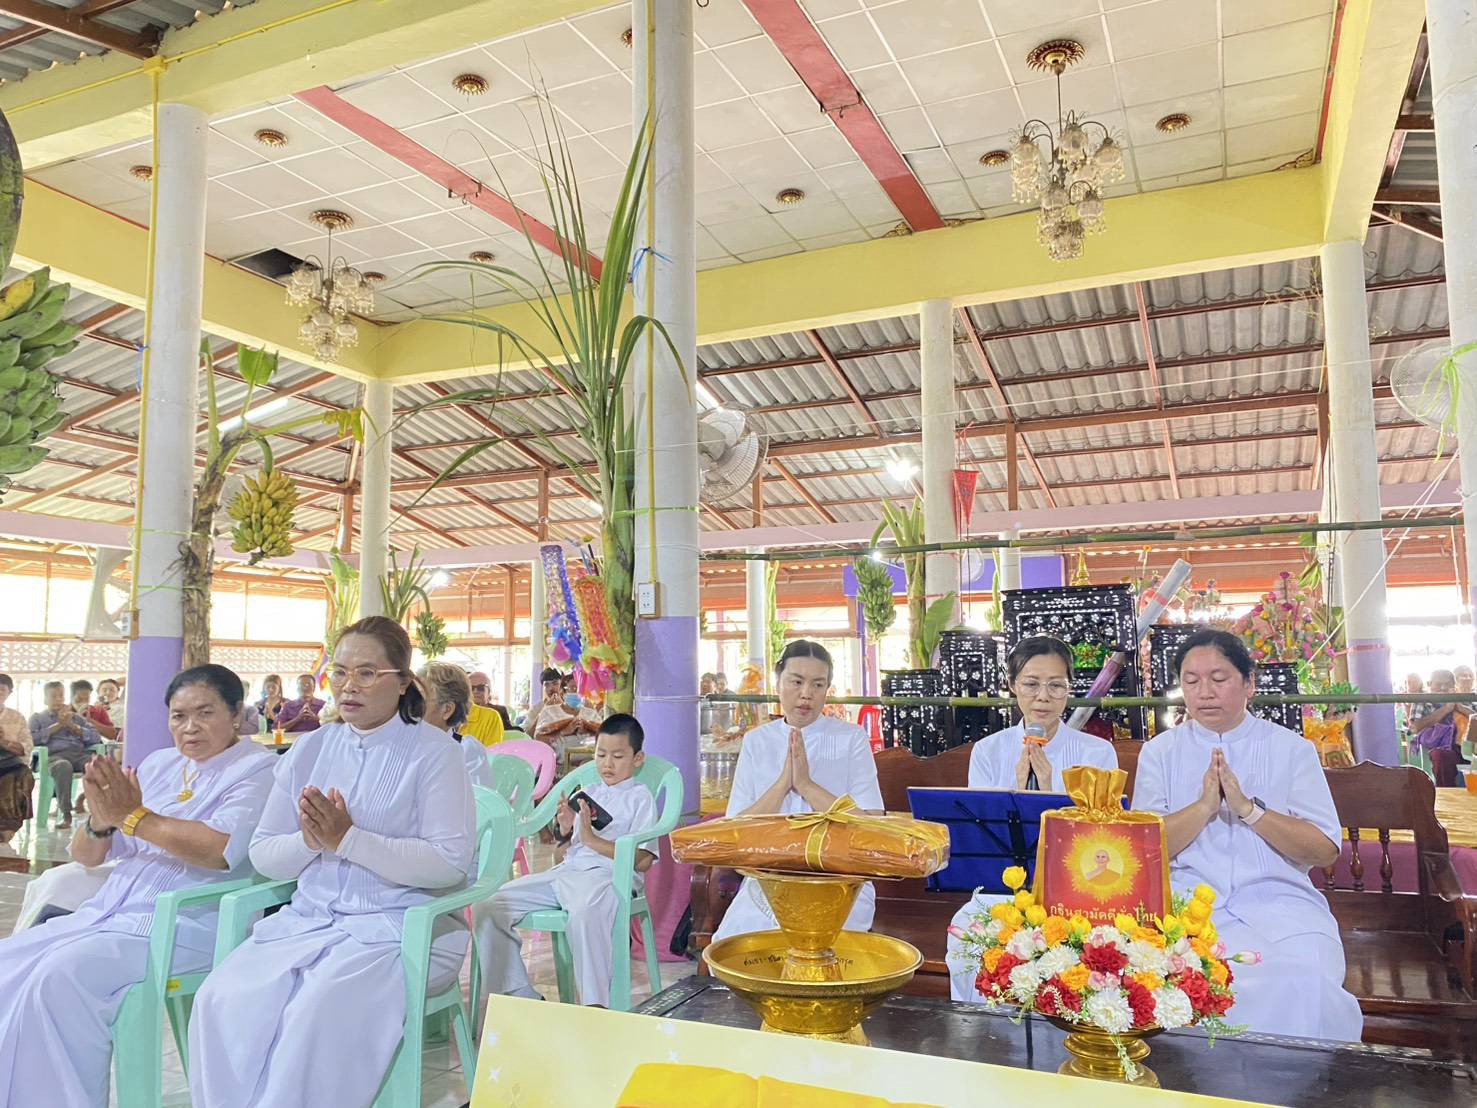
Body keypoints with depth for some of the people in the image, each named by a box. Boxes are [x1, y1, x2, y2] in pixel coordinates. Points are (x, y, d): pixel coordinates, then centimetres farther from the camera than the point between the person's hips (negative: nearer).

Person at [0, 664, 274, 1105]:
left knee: (61, 977, -24)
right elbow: (87, 855, 16)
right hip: (105, 912, 7)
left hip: (184, 924, -7)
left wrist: (133, 816, -12)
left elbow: (222, 850, -21)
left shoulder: (255, 769, -4)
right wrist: (100, 820, -8)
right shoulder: (157, 764, 16)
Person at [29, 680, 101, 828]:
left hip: (80, 753, 2)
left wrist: (72, 726, 5)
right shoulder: (37, 718, 24)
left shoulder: (75, 717, 30)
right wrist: (58, 725, 2)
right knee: (63, 766, -41)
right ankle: (66, 814, -37)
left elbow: (95, 737, 16)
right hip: (54, 755, -2)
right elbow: (32, 739, 3)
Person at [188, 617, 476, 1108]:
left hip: (399, 925, -5)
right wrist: (310, 840, -11)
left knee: (320, 1009, -30)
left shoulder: (434, 751, -4)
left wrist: (348, 838, -17)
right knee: (223, 1000, -21)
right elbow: (263, 856, 12)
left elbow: (451, 863, -14)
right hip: (308, 919, 5)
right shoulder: (309, 749, 13)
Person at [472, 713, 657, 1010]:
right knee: (487, 905, -9)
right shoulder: (587, 793, 25)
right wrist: (565, 832, 2)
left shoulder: (640, 797, 6)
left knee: (584, 912, -44)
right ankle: (516, 992, 1)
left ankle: (595, 1004, -34)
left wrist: (592, 839, -13)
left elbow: (643, 861, -8)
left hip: (610, 875, -7)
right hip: (566, 871, 7)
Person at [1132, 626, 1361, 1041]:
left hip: (1277, 901, 0)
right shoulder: (1159, 752, 11)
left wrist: (1248, 808, -11)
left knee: (1302, 984, -30)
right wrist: (1204, 806, -12)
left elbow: (1326, 851, 1)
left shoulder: (1292, 749, 10)